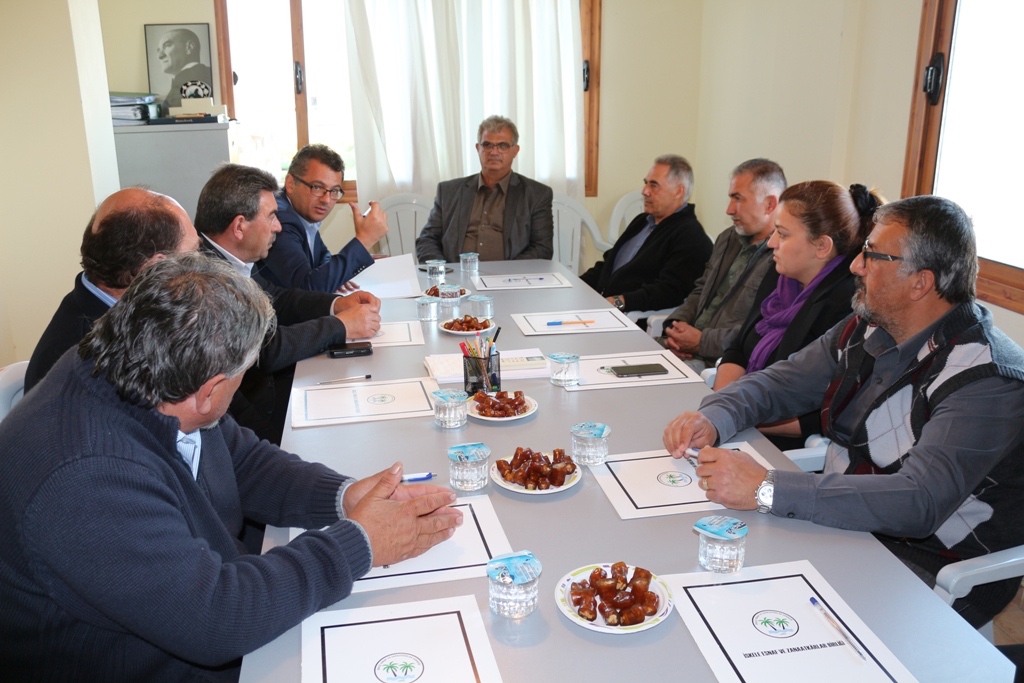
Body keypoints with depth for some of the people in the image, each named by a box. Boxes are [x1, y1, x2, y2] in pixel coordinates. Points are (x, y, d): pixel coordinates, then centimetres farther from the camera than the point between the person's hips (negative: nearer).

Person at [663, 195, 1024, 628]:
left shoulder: (988, 377, -22)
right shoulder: (866, 330, 3)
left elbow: (920, 502, -34)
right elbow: (780, 382, 10)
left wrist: (766, 490, -39)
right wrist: (713, 418, -12)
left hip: (936, 574, -7)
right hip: (844, 523, 7)